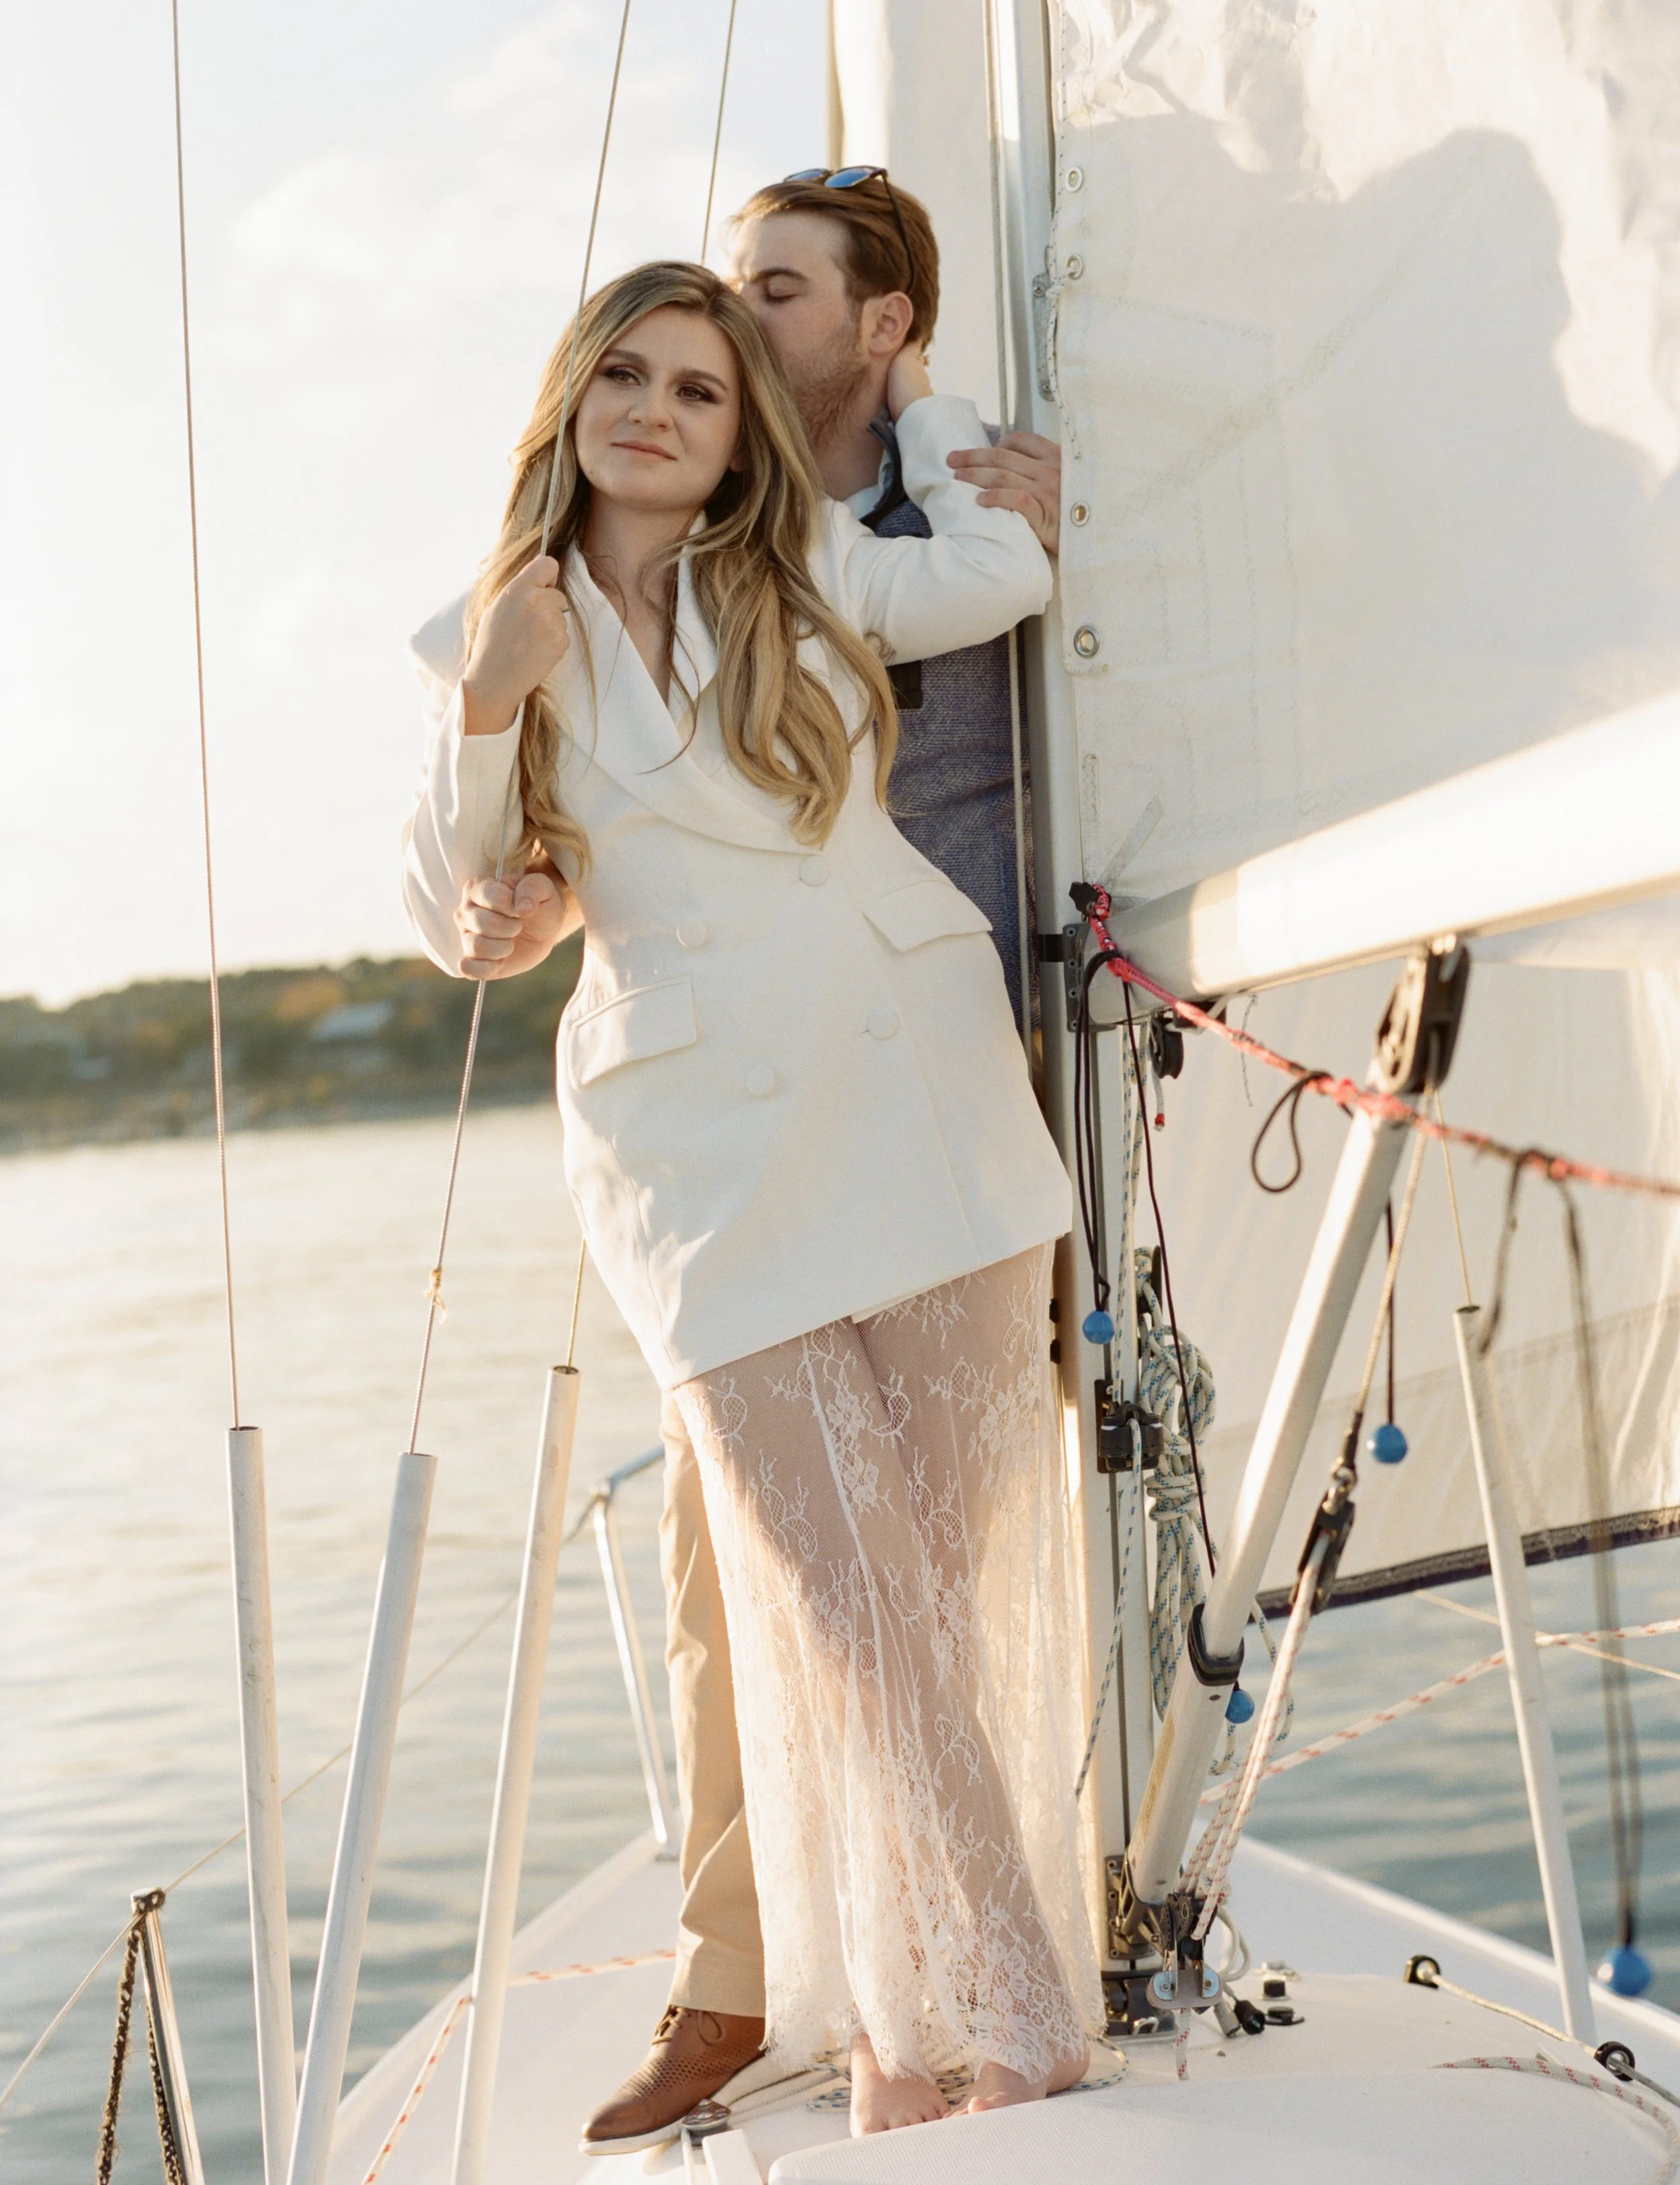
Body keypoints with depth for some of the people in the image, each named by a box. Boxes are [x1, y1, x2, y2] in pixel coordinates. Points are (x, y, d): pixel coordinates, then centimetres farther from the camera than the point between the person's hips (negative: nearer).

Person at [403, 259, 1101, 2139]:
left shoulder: (811, 571, 12)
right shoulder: (526, 635, 8)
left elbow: (1002, 572, 0)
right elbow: (453, 928, 7)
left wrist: (916, 399, 16)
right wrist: (487, 711, -7)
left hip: (918, 1088, 2)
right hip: (709, 1143, -1)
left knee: (970, 1547, 1)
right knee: (842, 1584, -3)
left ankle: (911, 2013, 14)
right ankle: (1002, 2023, 9)